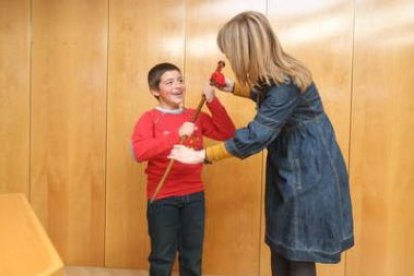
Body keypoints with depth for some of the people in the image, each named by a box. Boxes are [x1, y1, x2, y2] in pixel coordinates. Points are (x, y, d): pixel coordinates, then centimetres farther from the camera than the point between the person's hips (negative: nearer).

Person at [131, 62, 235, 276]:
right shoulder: (150, 118, -7)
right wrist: (176, 135, -27)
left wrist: (212, 101, -9)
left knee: (192, 258, 16)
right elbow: (139, 152, -22)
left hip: (194, 195, 4)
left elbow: (227, 133, 0)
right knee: (162, 257, 12)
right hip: (162, 197, -3)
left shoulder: (195, 116, 6)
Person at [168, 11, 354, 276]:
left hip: (310, 173, -9)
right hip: (290, 170, 9)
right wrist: (232, 87, 21)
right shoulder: (275, 75, 2)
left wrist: (201, 156, -23)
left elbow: (256, 135, -29)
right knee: (280, 246, 17)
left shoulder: (287, 83, -27)